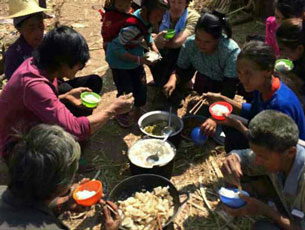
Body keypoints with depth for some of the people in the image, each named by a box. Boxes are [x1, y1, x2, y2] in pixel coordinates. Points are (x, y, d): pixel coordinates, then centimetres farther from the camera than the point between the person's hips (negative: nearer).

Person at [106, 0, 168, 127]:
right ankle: (121, 114, 30)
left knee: (141, 85, 13)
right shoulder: (132, 26, -37)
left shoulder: (148, 18, -13)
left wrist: (154, 47, -9)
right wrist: (138, 59, -31)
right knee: (126, 90, 3)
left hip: (136, 55, 7)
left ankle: (138, 110, 37)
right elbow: (117, 48, -31)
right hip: (119, 59, -7)